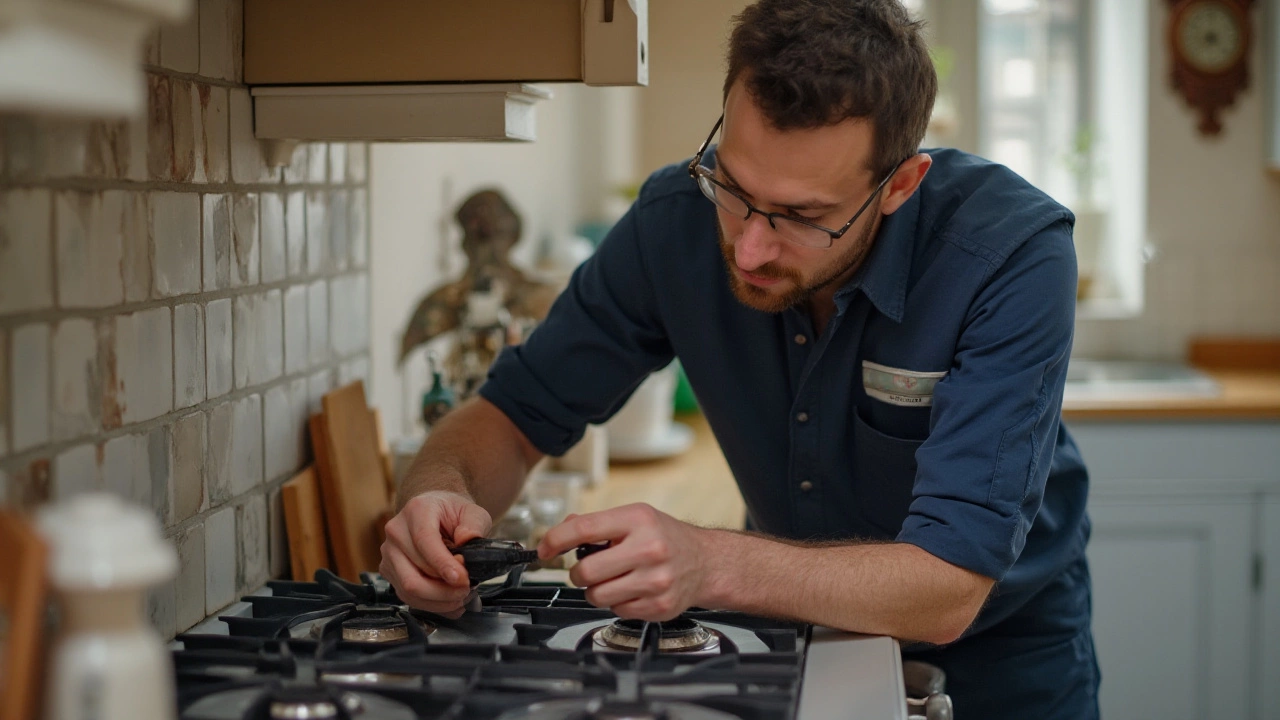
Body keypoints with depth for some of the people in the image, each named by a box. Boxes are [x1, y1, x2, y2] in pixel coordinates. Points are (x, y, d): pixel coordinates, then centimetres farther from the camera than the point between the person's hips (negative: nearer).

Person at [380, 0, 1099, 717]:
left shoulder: (1014, 254, -25)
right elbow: (516, 414, -5)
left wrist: (709, 564, -42)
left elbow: (947, 591, -30)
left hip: (996, 640, -1)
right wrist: (441, 492, -26)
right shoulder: (679, 218, -15)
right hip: (802, 624, 2)